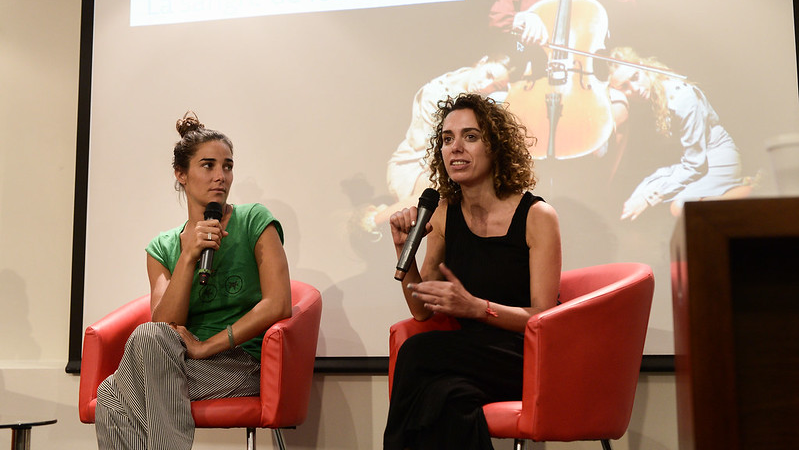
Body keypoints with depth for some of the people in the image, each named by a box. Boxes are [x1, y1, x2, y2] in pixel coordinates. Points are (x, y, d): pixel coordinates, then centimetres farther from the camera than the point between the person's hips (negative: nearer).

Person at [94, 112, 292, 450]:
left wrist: (206, 346, -13)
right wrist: (188, 256, -14)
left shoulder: (254, 221, 1)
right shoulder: (163, 248, 12)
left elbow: (279, 304, -10)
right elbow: (165, 324, -2)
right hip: (183, 365, 4)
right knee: (112, 401, -26)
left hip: (243, 364, -3)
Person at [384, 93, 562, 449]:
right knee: (446, 396, -34)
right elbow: (421, 310, 10)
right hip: (469, 357, 3)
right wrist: (404, 250, -5)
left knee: (419, 354, -29)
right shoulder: (444, 216, 7)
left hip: (526, 361, -3)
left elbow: (543, 317, -8)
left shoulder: (536, 216, -6)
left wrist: (476, 307, -23)